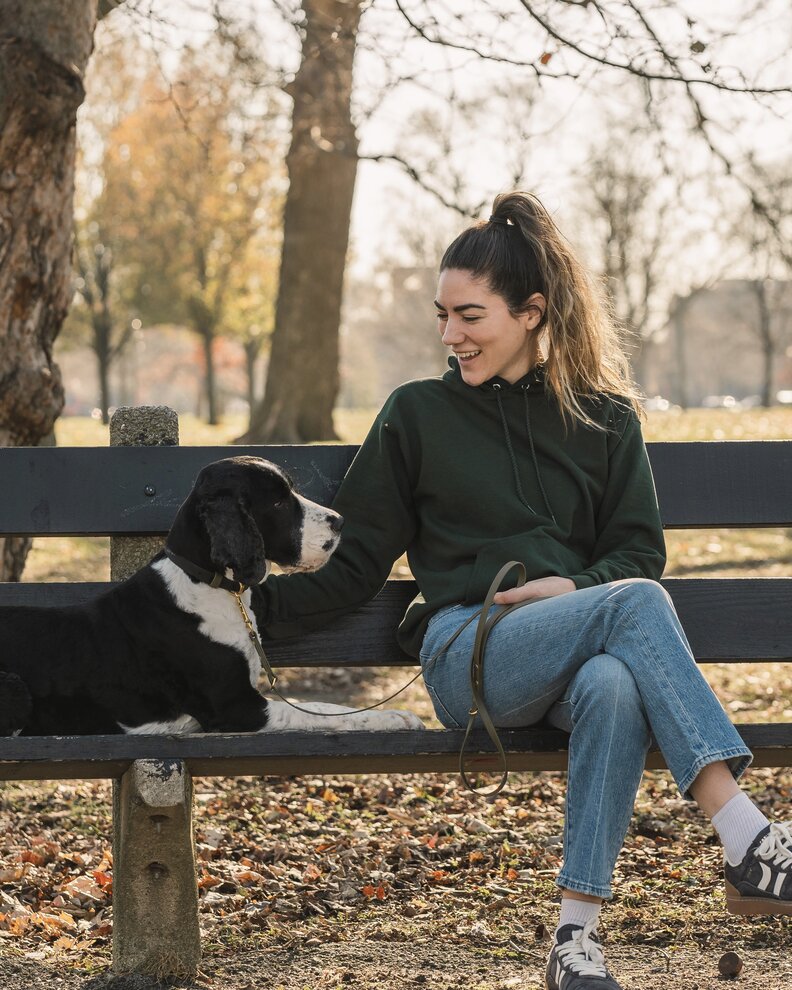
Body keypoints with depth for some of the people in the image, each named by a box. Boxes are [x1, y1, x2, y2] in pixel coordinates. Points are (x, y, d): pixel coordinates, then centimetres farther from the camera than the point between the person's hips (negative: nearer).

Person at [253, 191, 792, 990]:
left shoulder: (606, 418, 18)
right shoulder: (419, 414, 14)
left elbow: (641, 554, 13)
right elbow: (354, 559, 13)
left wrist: (576, 587, -7)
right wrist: (254, 605, 0)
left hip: (584, 647, 2)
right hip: (470, 656, -2)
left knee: (615, 685, -39)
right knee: (637, 604, -34)